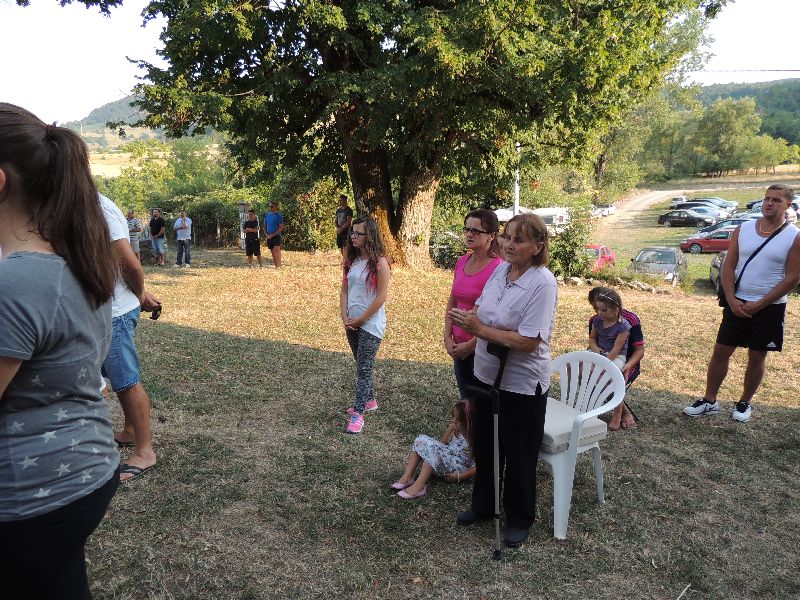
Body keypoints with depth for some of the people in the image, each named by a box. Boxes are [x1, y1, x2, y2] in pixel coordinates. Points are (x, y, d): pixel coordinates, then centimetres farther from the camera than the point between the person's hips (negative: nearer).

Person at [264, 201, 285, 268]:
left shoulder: (278, 215, -5)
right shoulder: (266, 215, 11)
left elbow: (281, 227, -9)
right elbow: (265, 226, 16)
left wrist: (273, 235, -14)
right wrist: (267, 235, -1)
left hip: (276, 236, -6)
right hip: (269, 237, 6)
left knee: (277, 249, -18)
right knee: (272, 252, 8)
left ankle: (278, 266, -23)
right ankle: (275, 266, 13)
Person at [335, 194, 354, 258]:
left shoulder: (349, 210, -7)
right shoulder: (338, 210, 15)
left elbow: (348, 221, -14)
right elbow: (335, 220, 14)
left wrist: (341, 229, -17)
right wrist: (337, 228, -5)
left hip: (346, 231, -7)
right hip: (339, 232, 7)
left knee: (345, 247, -12)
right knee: (341, 248, 9)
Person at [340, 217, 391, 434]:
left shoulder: (379, 262, -14)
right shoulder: (352, 260, 5)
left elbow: (381, 297, -16)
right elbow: (344, 290, 9)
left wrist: (360, 320, -12)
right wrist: (345, 317, -3)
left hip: (371, 324, -7)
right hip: (352, 323, 7)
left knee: (364, 368, -4)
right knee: (362, 365, 19)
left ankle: (358, 413, 1)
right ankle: (369, 400, 36)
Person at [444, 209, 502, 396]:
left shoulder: (497, 268, -17)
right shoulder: (462, 262, 4)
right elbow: (452, 302, 9)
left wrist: (471, 345, -14)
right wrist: (448, 338, 1)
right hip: (459, 347, 7)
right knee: (465, 398, 19)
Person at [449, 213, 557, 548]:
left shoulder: (542, 284, -23)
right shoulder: (500, 271, 0)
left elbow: (529, 342, -28)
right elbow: (483, 313, 12)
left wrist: (480, 329, -25)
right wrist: (469, 319, -10)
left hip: (521, 384, -7)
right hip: (487, 375, 8)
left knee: (518, 456, 11)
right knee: (484, 445, 23)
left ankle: (519, 519, 34)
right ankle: (483, 505, 45)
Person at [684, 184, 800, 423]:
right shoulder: (743, 229, 2)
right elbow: (728, 267, 2)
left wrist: (759, 304, -14)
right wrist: (732, 300, -10)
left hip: (770, 308, -2)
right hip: (737, 304, 2)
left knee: (757, 357, 9)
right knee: (720, 352, 4)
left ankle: (744, 403, 26)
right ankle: (709, 401, 15)